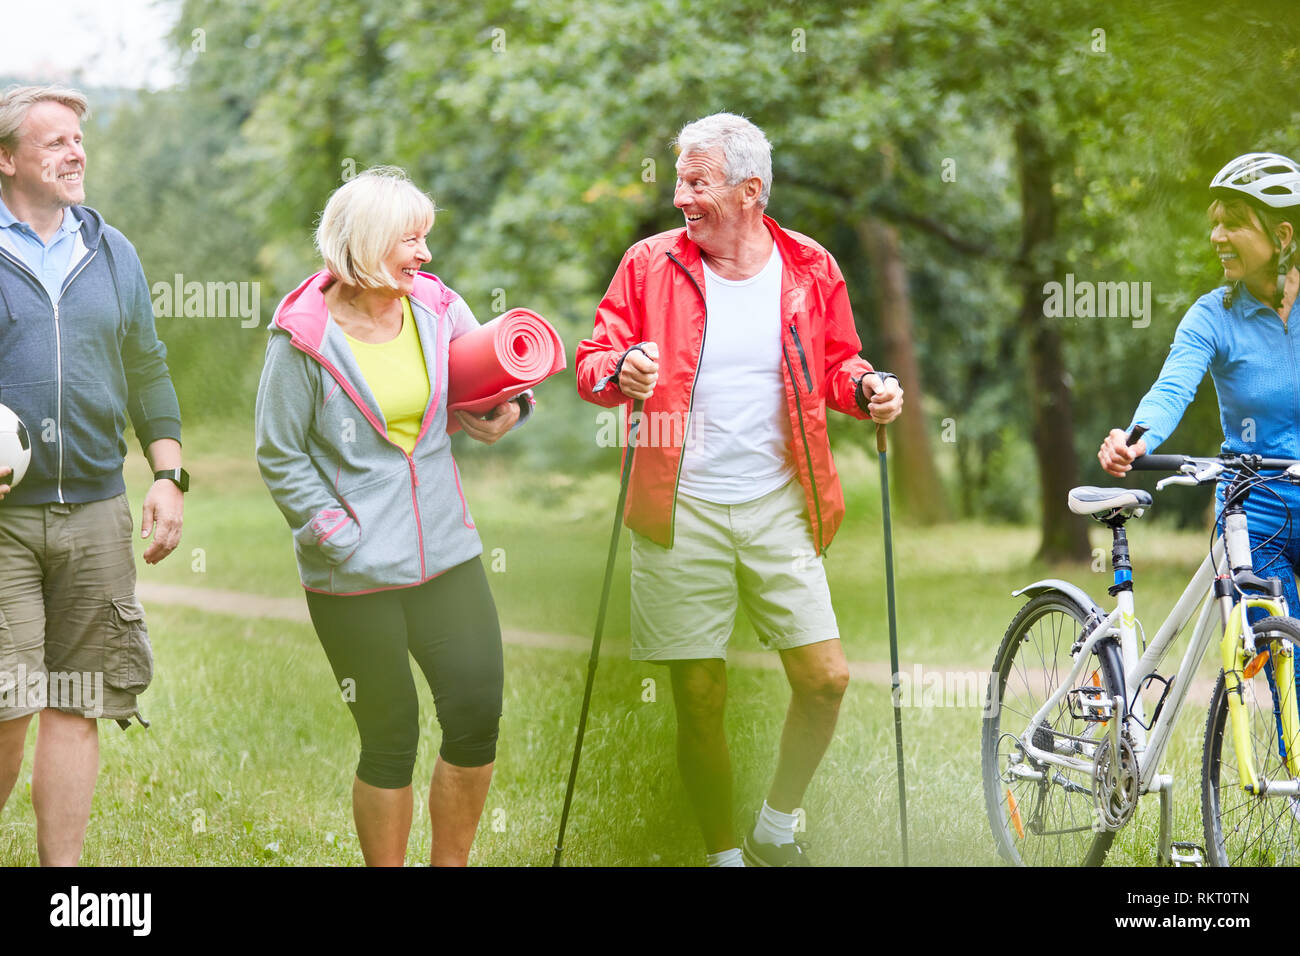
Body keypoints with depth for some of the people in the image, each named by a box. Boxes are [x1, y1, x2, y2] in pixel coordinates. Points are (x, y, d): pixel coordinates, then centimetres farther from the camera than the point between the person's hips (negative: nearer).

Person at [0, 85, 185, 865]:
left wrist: (168, 475, 9)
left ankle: (63, 861, 13)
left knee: (75, 709, 5)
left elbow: (148, 370, 19)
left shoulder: (111, 252, 13)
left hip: (95, 511, 4)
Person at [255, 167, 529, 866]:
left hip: (446, 553, 5)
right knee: (391, 737, 2)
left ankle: (450, 863, 24)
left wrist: (509, 409, -6)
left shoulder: (439, 309, 3)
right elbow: (280, 457, -6)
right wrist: (339, 537, -14)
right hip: (354, 579, -5)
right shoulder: (304, 337, -9)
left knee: (477, 715, 4)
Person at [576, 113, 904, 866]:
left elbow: (836, 365, 15)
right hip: (681, 511, -1)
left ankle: (776, 830, 20)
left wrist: (866, 389, -7)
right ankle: (723, 853, 20)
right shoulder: (651, 265, 0)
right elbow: (594, 361, 2)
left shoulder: (809, 269, 4)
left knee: (826, 679, -3)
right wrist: (620, 371, -21)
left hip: (779, 507, 1)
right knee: (700, 699, 2)